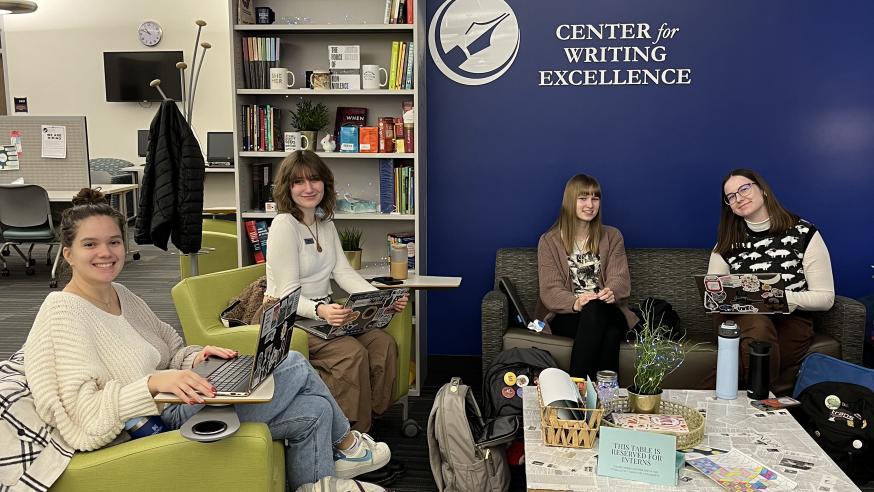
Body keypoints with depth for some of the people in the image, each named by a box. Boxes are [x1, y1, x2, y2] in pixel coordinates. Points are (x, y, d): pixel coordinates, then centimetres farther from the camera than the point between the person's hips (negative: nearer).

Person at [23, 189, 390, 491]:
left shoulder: (121, 296, 9)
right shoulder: (63, 314, -18)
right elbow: (86, 416, -25)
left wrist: (194, 359, -6)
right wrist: (153, 383, -37)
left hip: (179, 400, 9)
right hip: (166, 421, -9)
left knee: (315, 411, 0)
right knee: (296, 366, -4)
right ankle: (349, 444, 22)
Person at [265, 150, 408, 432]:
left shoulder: (326, 223, 12)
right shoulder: (284, 226, -14)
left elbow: (344, 273, 4)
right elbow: (288, 294, -18)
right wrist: (319, 310, -38)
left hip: (325, 313, 8)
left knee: (384, 343, -13)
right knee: (352, 353, -28)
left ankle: (371, 417, -3)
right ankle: (354, 435, -13)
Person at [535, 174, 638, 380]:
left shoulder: (612, 237, 16)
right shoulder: (549, 241, 8)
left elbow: (620, 278, 4)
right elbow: (549, 290, -1)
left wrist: (612, 293, -22)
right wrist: (575, 303, -24)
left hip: (607, 312, 2)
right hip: (565, 315, -1)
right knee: (594, 310, -37)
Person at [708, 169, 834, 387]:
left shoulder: (803, 233, 0)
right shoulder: (727, 244, 12)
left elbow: (825, 298, -1)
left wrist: (782, 297, -18)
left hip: (790, 322, -2)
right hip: (738, 320, 2)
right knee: (757, 324, -36)